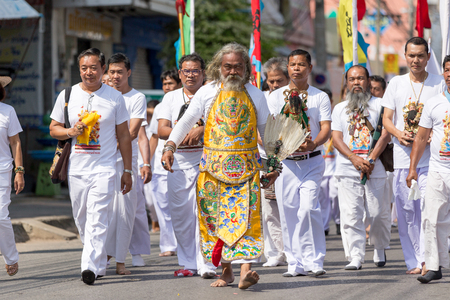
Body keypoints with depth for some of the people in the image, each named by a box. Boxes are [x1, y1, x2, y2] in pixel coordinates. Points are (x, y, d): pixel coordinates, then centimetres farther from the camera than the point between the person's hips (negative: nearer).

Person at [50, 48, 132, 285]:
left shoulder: (114, 97, 3)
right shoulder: (67, 95, 7)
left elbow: (124, 136, 8)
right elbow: (53, 129, 13)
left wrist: (127, 170, 6)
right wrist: (71, 132, -10)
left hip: (104, 169, -3)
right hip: (76, 168, 3)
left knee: (97, 218, -15)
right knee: (82, 220, 8)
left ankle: (90, 266, -21)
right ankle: (100, 262, 24)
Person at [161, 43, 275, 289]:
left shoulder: (255, 95, 9)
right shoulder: (207, 93, 6)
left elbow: (266, 130, 16)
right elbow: (185, 122, 4)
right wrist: (170, 146, -11)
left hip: (246, 166, 0)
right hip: (213, 166, 1)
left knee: (246, 215, -14)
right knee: (216, 217, 1)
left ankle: (245, 269, -24)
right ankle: (226, 270, 12)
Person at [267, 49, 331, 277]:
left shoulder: (320, 97, 7)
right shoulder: (276, 96, 9)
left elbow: (326, 128, -1)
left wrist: (313, 144, -22)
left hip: (312, 161, -2)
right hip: (285, 162, 2)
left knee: (308, 208, -17)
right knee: (288, 213, 1)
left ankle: (314, 260, -9)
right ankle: (296, 264, 8)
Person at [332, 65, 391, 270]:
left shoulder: (379, 105, 10)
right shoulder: (340, 108, 17)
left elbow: (385, 134, 0)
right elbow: (336, 138, 6)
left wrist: (371, 159, -13)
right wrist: (354, 158, -10)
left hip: (376, 169, -1)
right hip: (347, 169, 1)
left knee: (378, 214, 0)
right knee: (351, 215, -9)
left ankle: (379, 250, 24)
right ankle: (355, 257, -9)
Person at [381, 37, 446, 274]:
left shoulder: (439, 84, 4)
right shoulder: (396, 84, 11)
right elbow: (387, 119, 12)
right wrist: (399, 134, -10)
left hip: (430, 158, -3)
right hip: (403, 157, 3)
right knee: (406, 211, 3)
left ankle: (427, 259, -10)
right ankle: (413, 261, 11)